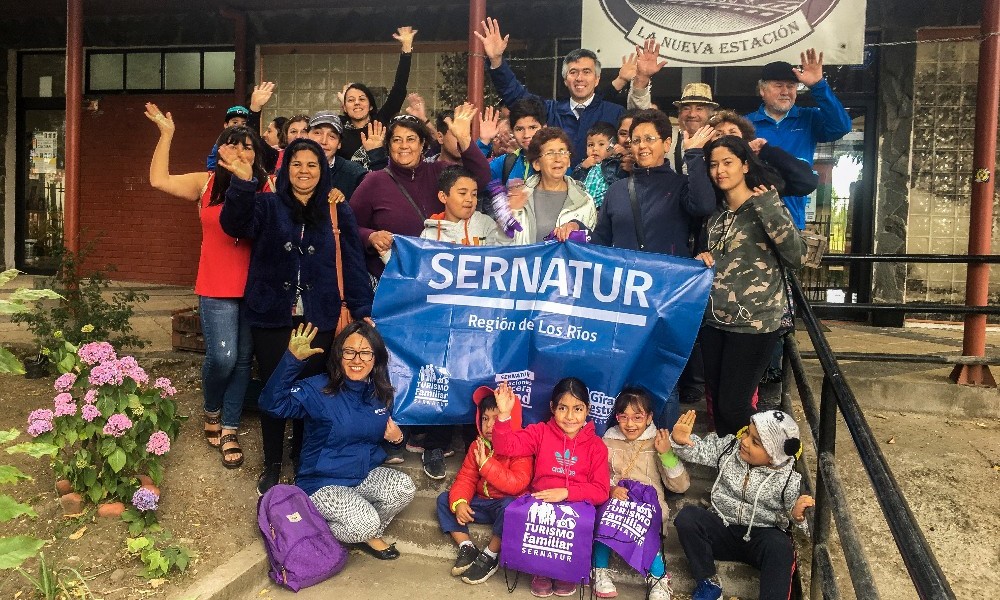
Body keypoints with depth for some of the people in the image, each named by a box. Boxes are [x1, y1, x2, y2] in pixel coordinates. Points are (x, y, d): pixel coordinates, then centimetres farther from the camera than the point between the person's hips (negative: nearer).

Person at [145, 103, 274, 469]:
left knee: (243, 360, 7)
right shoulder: (206, 184, 5)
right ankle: (212, 412, 24)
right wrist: (166, 134, 2)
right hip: (216, 289, -1)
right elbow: (159, 180, 1)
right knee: (222, 357, -8)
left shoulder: (267, 189, 1)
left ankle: (229, 431, 20)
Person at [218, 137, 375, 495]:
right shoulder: (268, 206, 3)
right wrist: (243, 184, -32)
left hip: (319, 319, 1)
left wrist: (362, 310, -3)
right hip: (272, 317, 0)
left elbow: (353, 264, 4)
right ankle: (272, 466, 24)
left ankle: (304, 461, 28)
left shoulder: (338, 213, 6)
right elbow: (236, 224, -16)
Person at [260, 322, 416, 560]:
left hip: (366, 476, 6)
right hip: (323, 484, -5)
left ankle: (368, 535, 5)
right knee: (364, 523, -28)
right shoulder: (318, 390, -16)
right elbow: (272, 404, -33)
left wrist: (396, 438, -7)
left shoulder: (381, 394, 2)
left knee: (404, 487, -23)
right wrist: (293, 359, -45)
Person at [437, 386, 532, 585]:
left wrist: (487, 464, -30)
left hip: (506, 503, -6)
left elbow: (516, 485, -28)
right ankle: (467, 548, -8)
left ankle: (490, 556, -20)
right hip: (482, 503, 7)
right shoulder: (477, 446, 4)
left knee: (509, 506, -39)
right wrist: (459, 502, -20)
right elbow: (465, 479, 0)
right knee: (444, 499, -3)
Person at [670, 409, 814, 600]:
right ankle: (709, 582, -12)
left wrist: (797, 515, -31)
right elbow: (699, 450, 3)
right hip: (722, 528, 3)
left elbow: (796, 514, -6)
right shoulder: (729, 446, -2)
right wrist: (680, 441, -20)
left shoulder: (789, 480, -10)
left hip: (761, 536, -3)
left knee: (781, 547, -37)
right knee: (687, 516, -24)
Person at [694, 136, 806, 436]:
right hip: (712, 320, 6)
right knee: (717, 401, 13)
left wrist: (768, 206, -21)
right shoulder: (715, 212, 11)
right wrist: (701, 256, 1)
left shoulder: (768, 207, -6)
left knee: (733, 405, -4)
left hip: (754, 323, -6)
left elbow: (795, 256, -18)